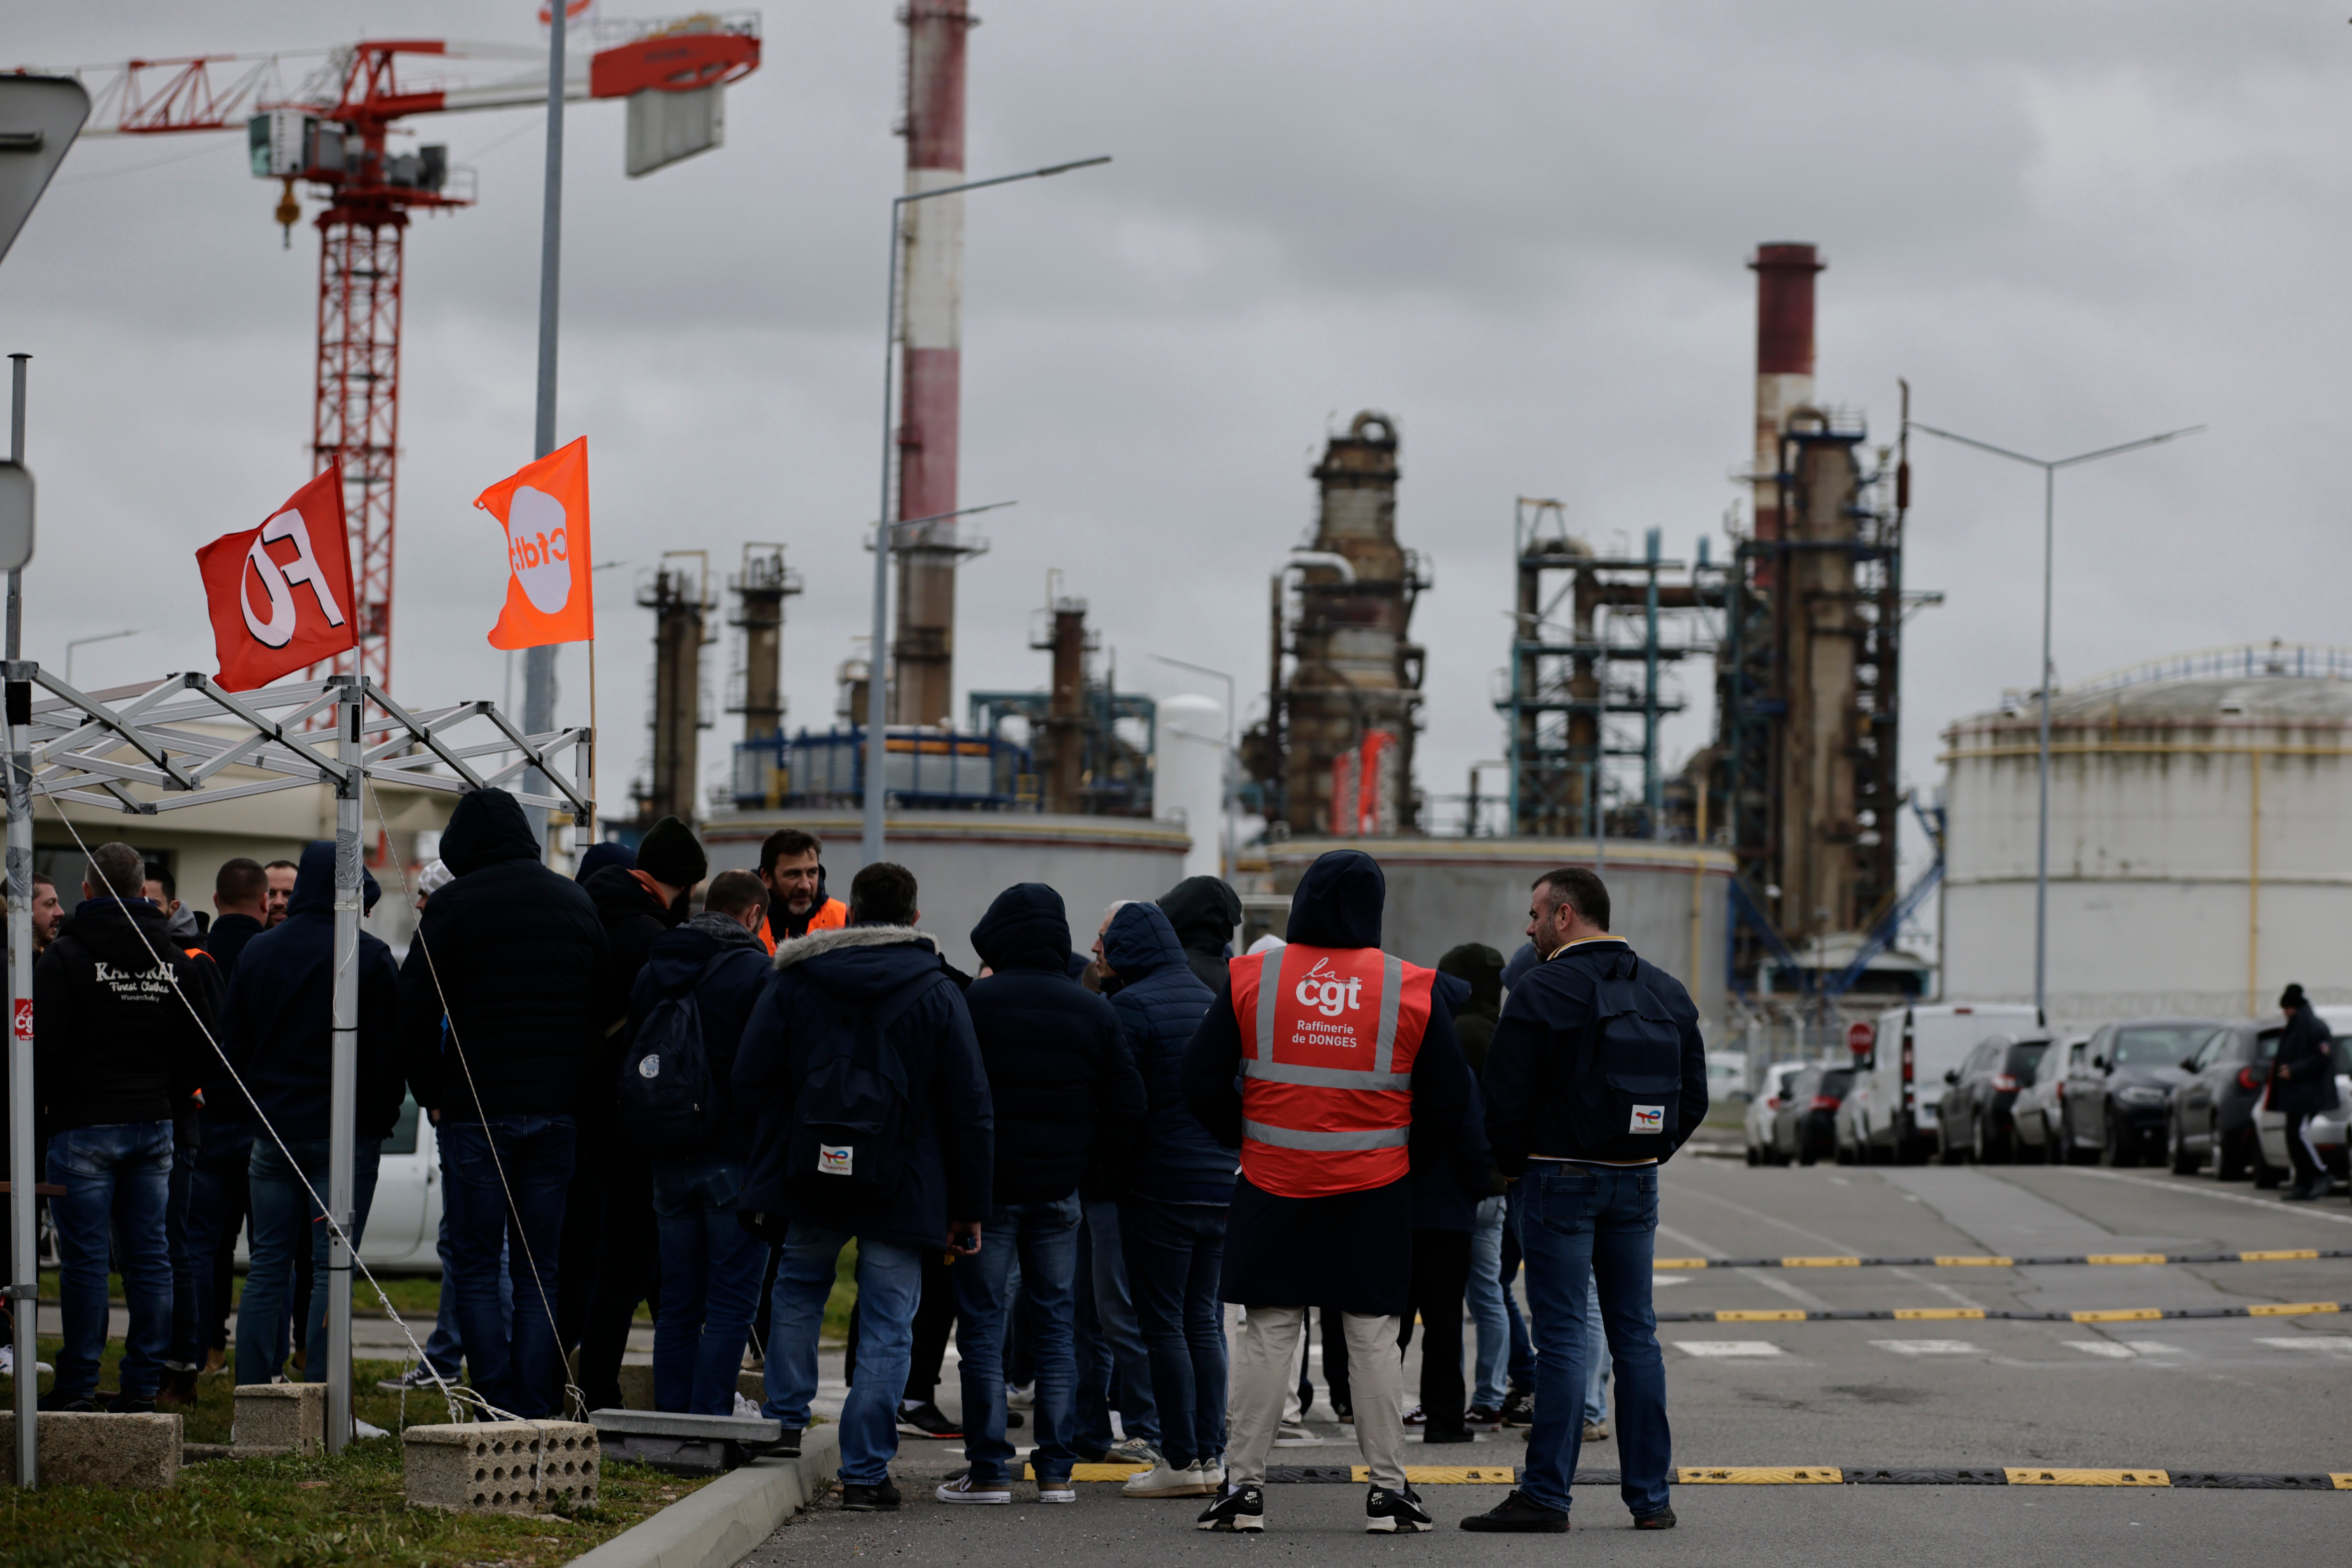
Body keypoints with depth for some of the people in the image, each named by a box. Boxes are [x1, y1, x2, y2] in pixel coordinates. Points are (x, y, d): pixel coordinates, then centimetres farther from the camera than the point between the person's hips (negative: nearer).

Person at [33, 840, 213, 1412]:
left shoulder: (67, 956, -8)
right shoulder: (176, 960, 8)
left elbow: (41, 1045, -8)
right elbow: (197, 1048, 13)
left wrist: (34, 1108, 5)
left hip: (84, 1127, -5)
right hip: (154, 1126, 5)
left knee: (84, 1258, -3)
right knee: (149, 1257, 7)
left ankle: (77, 1383, -1)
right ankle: (143, 1382, 7)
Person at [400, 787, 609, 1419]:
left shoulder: (453, 905, -5)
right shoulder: (574, 901, 11)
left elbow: (416, 1009, -7)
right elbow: (606, 1001, 13)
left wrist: (432, 1096, 3)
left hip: (477, 1112, -4)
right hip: (558, 1109, 4)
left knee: (476, 1267, 1)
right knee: (542, 1271, 8)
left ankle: (499, 1408, -7)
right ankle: (539, 1412, 2)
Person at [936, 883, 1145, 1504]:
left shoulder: (972, 1003, -8)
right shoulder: (1092, 1011, 4)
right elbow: (1128, 1106, 5)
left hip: (988, 1185, -4)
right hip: (1059, 1189, 4)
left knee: (983, 1325, 1)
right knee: (1055, 1323, 10)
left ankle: (989, 1470, -1)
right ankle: (1056, 1469, 9)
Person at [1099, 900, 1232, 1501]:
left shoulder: (1133, 1006, -11)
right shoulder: (1209, 999, 12)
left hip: (1161, 1185, -7)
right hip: (1221, 1181, 7)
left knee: (1163, 1322, -2)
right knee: (1203, 1317, 12)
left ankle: (1182, 1459, -3)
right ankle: (1210, 1454, 12)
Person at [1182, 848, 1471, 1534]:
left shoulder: (1250, 981, -3)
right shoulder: (1413, 989, -3)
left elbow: (1203, 1081, 0)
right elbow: (1449, 1098, 1)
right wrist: (1409, 1154, 16)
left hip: (1273, 1186, 0)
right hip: (1377, 1191, 0)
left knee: (1267, 1337, 6)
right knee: (1373, 1337, 7)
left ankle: (1244, 1484, 6)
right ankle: (1387, 1488, 9)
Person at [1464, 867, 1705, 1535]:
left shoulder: (1542, 991, -11)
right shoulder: (1666, 992, 9)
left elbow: (1507, 1100, -12)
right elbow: (1694, 1096, 13)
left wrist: (1516, 1166, 4)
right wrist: (1650, 1155, 16)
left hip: (1561, 1179, -6)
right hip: (1637, 1184, 6)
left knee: (1561, 1337, -5)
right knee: (1635, 1335, 9)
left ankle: (1546, 1495, -5)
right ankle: (1650, 1497, 9)